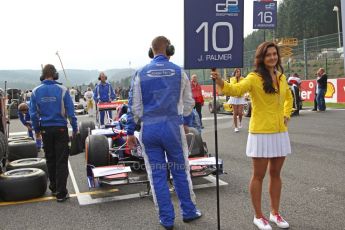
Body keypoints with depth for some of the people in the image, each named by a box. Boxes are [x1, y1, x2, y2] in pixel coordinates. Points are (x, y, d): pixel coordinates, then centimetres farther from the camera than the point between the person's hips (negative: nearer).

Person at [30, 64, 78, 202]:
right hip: (60, 129, -3)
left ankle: (53, 188, 30)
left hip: (45, 129, 3)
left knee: (50, 160, 18)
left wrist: (36, 129, 13)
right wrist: (75, 128, 1)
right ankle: (61, 193, 0)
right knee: (61, 161, 1)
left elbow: (33, 113, 0)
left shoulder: (36, 91, -2)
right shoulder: (62, 90, -10)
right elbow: (70, 112, -9)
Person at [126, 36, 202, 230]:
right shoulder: (179, 72, 1)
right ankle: (189, 211, 27)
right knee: (181, 171, 14)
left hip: (149, 129, 1)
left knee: (157, 175, 8)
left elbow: (134, 106, 0)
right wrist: (185, 122, 25)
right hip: (173, 127, 0)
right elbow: (189, 103, 8)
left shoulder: (141, 74, 1)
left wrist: (130, 132, 8)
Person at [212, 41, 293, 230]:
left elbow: (288, 97, 26)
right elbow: (237, 89, -28)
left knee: (275, 174, 15)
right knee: (259, 175, 4)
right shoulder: (254, 77, -10)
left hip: (280, 132, 6)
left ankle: (275, 213, 30)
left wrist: (286, 115, 13)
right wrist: (221, 83, -47)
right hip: (261, 133, -6)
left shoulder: (281, 77, 9)